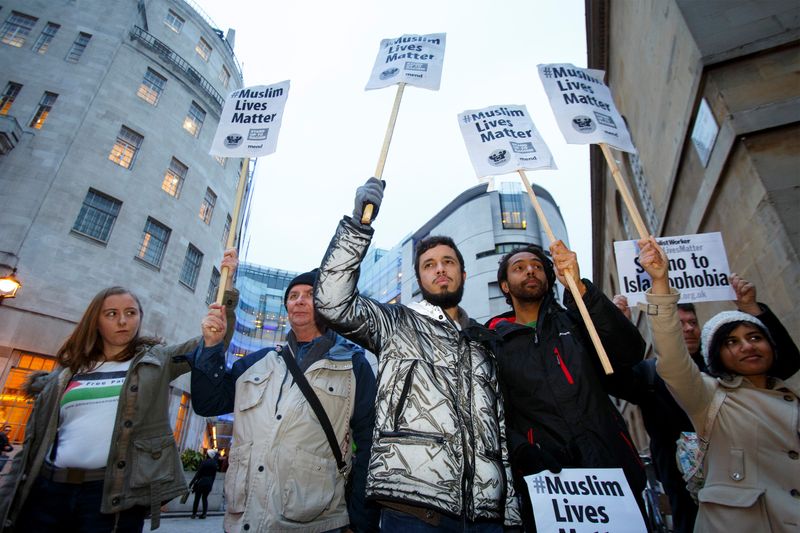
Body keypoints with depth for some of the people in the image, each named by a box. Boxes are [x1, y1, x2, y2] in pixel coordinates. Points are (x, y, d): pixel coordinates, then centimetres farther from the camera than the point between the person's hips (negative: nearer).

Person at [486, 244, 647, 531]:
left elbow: (630, 353, -11)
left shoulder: (573, 321, 8)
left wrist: (580, 288, -21)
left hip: (613, 468, 2)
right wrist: (523, 453, -21)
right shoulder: (494, 343, 4)